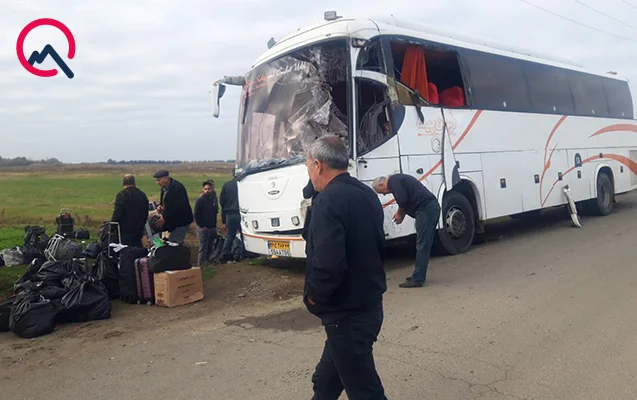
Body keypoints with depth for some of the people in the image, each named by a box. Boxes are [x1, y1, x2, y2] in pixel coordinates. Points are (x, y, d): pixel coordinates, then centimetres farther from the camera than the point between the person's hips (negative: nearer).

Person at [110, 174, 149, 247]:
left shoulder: (122, 195, -12)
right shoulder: (143, 195, 10)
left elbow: (117, 214, -16)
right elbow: (146, 214, 16)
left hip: (125, 230, -6)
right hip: (139, 229, 6)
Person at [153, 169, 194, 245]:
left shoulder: (177, 187, -21)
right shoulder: (164, 188, 8)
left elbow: (179, 207, -26)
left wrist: (165, 218, -24)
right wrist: (160, 206, -2)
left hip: (181, 222, -9)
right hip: (172, 221, 9)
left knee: (173, 243, -12)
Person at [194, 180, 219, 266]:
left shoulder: (214, 199, 10)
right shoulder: (200, 200, -10)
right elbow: (196, 215, -12)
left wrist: (214, 226, 12)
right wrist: (202, 226, -15)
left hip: (212, 229, 7)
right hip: (203, 229, -6)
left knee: (210, 249, 13)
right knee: (203, 249, -4)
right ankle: (201, 265, 3)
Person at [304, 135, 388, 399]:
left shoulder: (328, 201, -21)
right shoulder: (367, 194, 8)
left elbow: (329, 264, -31)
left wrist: (313, 295, -13)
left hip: (347, 313, -9)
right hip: (368, 305, 9)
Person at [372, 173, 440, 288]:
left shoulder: (393, 181, -6)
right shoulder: (398, 179, 25)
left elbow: (403, 200, -16)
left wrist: (399, 213, 2)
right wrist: (401, 214, 17)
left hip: (426, 209, -10)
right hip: (432, 207, 10)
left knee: (422, 246, -6)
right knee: (424, 245, 16)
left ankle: (417, 279, -1)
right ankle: (419, 276, 25)